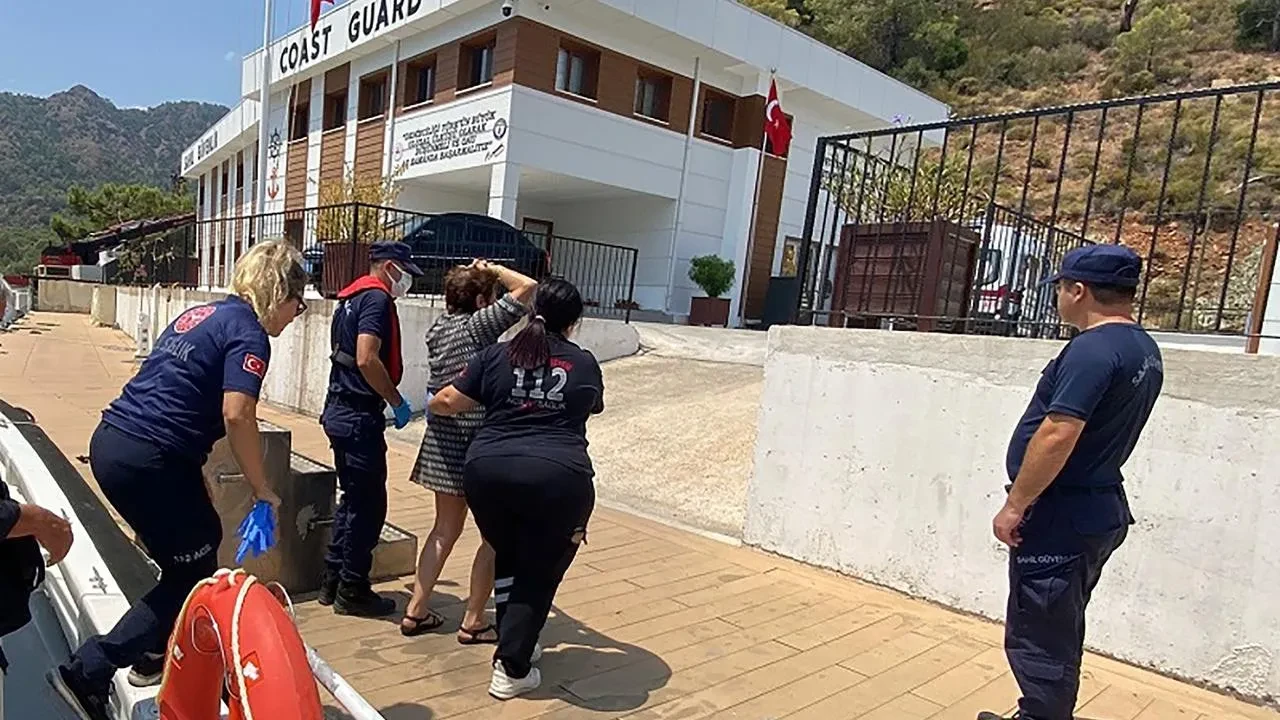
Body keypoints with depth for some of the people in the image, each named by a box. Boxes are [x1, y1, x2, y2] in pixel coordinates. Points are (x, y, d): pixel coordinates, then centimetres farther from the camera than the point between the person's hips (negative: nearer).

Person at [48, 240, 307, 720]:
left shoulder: (203, 313, 16)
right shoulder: (249, 331, -11)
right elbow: (237, 415, -22)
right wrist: (261, 488, -12)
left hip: (111, 441, 9)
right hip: (149, 460, -9)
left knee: (200, 543, 23)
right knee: (191, 573, 6)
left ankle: (160, 652, 34)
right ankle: (88, 672, 6)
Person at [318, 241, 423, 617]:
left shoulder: (351, 298, 16)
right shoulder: (377, 299, -14)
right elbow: (367, 360, -25)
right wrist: (397, 402, -14)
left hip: (340, 411, 10)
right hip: (360, 416, -10)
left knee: (352, 499, 18)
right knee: (369, 505, 1)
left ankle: (332, 581, 25)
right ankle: (352, 591, 12)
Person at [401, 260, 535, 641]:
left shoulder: (437, 328, 6)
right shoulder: (478, 326, -15)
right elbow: (527, 287, -20)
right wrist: (492, 269, -3)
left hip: (442, 440, 8)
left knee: (445, 529, 20)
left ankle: (416, 611, 25)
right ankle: (473, 622, 14)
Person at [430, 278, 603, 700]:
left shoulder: (496, 356, 10)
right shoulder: (585, 365, 11)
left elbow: (447, 403, 14)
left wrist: (432, 405, 37)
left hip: (489, 471, 2)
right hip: (559, 478, -2)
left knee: (508, 558, 25)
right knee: (539, 573, 13)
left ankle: (514, 645, 33)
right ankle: (511, 670, 13)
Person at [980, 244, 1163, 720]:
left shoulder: (1093, 349, -21)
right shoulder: (1145, 350, 11)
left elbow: (1058, 434, -27)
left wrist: (1015, 506, -20)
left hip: (1062, 517, -10)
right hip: (1100, 510, 10)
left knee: (1039, 640, 1)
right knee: (1059, 634, 22)